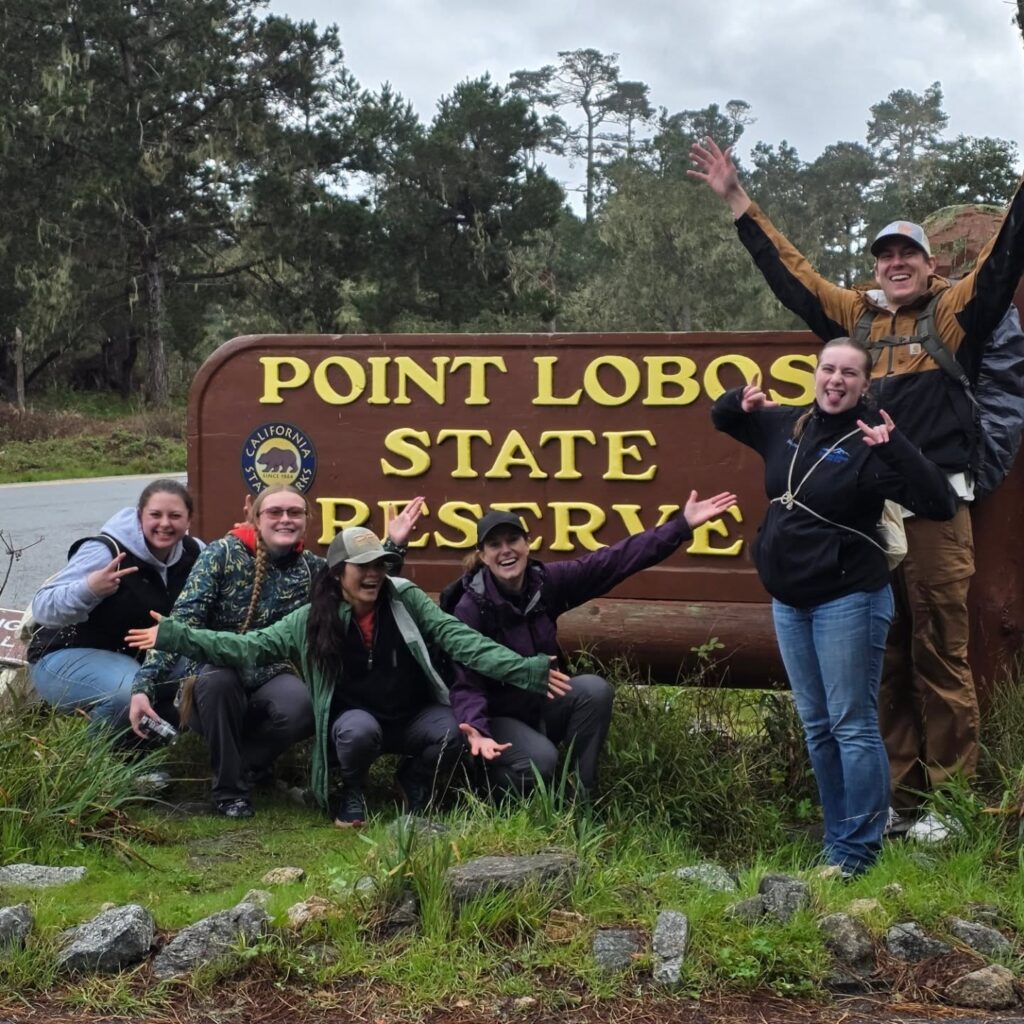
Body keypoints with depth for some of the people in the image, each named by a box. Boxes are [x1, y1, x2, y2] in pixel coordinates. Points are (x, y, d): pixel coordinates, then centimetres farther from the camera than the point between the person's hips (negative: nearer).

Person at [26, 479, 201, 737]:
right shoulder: (105, 552, -24)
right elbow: (42, 607, -30)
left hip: (132, 658, 8)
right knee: (134, 692, -36)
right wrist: (88, 590, -49)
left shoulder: (190, 552, -4)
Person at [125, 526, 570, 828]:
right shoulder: (311, 620, -6)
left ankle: (413, 780, 6)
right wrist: (172, 636, -17)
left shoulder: (405, 599, -5)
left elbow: (459, 638, -11)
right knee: (360, 730, -36)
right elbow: (249, 647, -9)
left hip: (413, 716, 1)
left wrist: (523, 669, -23)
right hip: (356, 719, -1)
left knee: (453, 734, -29)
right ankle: (352, 793, -1)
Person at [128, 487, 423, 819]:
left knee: (303, 707, -31)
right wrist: (143, 686, -24)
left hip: (269, 680, 2)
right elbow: (182, 619, -15)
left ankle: (249, 761, 2)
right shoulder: (224, 553, -8)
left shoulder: (311, 567, 4)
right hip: (215, 676, -2)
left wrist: (393, 545, -8)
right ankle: (228, 788, -16)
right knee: (218, 678, -37)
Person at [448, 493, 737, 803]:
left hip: (541, 704, 5)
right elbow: (466, 683, -25)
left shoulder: (546, 581, -6)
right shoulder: (470, 607, -21)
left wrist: (681, 525, -14)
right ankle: (492, 781, 1)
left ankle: (579, 797, -11)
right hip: (499, 716, -5)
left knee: (594, 689, -23)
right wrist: (476, 731, -47)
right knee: (541, 758, -33)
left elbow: (614, 560, -9)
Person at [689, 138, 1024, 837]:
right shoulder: (856, 315, 18)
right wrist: (738, 200, 25)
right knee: (884, 660, 8)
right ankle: (899, 797, 16)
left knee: (941, 656, -3)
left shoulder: (955, 311, 7)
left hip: (935, 508, -4)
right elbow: (788, 269, 23)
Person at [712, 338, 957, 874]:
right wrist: (740, 402, -1)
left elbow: (940, 504, -24)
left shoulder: (870, 442, -14)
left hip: (847, 601, -7)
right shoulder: (787, 426, 4)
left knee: (853, 725, -2)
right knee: (816, 726, 14)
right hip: (788, 602, 7)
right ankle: (837, 841, 26)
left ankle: (856, 854, 6)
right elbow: (721, 418, 22)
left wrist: (894, 447, -35)